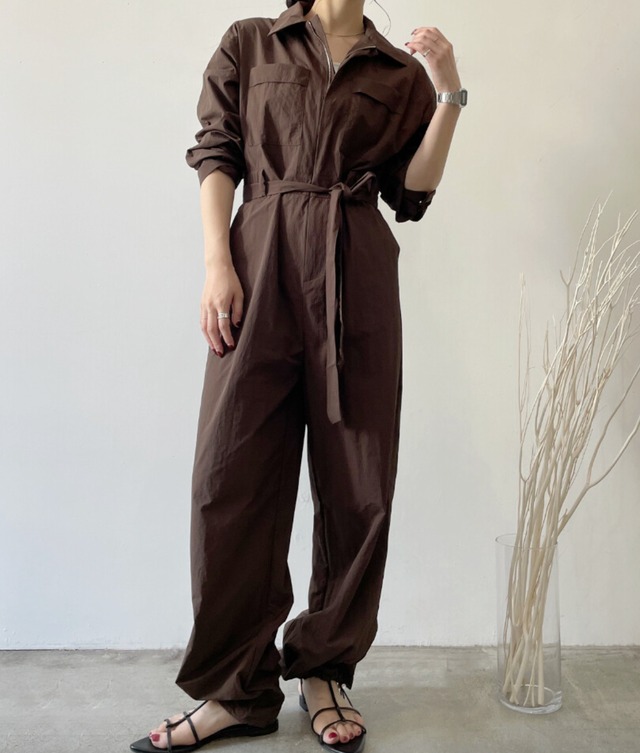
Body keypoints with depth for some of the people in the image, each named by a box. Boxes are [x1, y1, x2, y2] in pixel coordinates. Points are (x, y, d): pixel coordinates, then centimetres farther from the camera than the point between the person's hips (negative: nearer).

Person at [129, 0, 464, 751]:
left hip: (358, 280, 2)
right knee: (231, 477, -5)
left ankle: (324, 670, 19)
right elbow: (216, 155, 8)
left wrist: (449, 94, 1)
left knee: (358, 486, 1)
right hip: (263, 269, -1)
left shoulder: (399, 73, 17)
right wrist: (217, 262, -4)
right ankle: (236, 688, 10)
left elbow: (413, 192, 10)